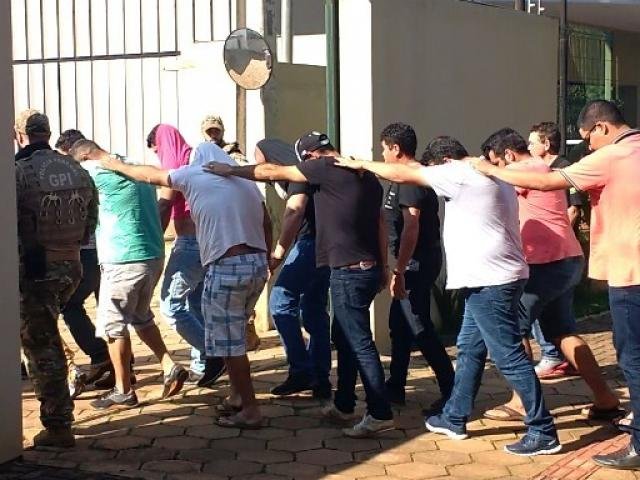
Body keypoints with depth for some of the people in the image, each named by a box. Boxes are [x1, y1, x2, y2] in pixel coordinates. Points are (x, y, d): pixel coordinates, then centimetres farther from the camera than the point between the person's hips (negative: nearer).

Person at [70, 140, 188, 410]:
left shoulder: (98, 172, -12)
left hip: (123, 262, -9)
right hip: (153, 256, 9)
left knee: (114, 325, 4)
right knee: (141, 317, 24)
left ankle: (123, 391, 12)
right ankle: (170, 367, 18)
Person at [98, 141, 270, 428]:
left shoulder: (194, 175, 5)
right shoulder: (246, 182, 16)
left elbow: (151, 175, 17)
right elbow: (266, 223, 14)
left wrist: (118, 166, 32)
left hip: (226, 267, -6)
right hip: (257, 264, 6)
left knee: (230, 342, 1)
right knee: (233, 336, 20)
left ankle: (250, 410, 2)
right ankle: (237, 396, 26)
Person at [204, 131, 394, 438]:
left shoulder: (325, 168, -11)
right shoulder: (364, 174, 14)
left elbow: (273, 172, -6)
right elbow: (380, 225, 18)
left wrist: (231, 170, 7)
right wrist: (383, 268, 24)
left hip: (349, 271, -9)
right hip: (368, 268, 9)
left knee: (359, 343, -5)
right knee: (344, 337, 18)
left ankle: (380, 414, -3)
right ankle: (343, 405, 27)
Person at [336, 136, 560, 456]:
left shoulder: (460, 174, -11)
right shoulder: (489, 176, 18)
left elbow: (402, 175, -8)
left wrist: (361, 164, 6)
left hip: (491, 280, -11)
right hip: (491, 278, 11)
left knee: (509, 357, -7)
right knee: (469, 349, 17)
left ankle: (543, 432, -4)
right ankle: (454, 418, 27)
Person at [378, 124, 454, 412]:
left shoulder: (410, 180, -18)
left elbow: (411, 228, -25)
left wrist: (399, 271, -26)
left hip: (416, 263, -10)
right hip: (415, 262, 10)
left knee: (419, 328, -8)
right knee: (399, 325, 16)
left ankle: (451, 392, -4)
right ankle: (395, 387, 26)